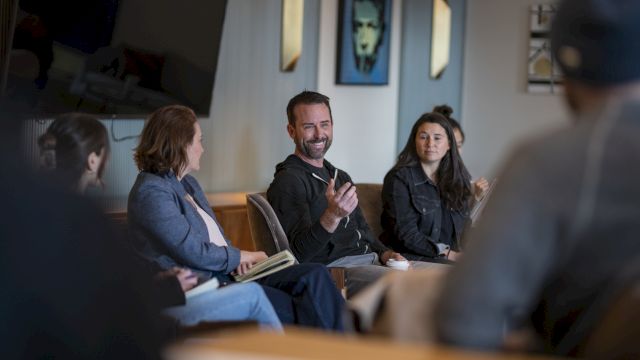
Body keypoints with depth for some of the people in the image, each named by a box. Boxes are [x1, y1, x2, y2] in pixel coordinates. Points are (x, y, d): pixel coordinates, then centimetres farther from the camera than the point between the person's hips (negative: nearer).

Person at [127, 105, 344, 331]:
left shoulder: (188, 183, 21)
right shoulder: (151, 192, -11)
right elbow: (193, 252, -16)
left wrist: (236, 258, 2)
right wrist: (241, 257, -3)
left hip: (226, 274, 9)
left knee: (315, 275, -11)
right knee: (295, 311, -24)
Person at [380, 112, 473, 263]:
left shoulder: (459, 178, 18)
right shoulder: (399, 178, -1)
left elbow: (466, 226, 15)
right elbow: (407, 235, -9)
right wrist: (448, 254, -16)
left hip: (455, 256, 6)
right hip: (413, 259, -6)